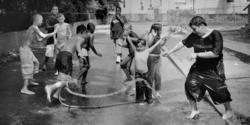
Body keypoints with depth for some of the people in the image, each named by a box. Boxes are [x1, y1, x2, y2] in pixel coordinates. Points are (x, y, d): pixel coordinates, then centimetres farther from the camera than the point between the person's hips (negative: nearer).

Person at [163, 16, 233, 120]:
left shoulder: (215, 35, -20)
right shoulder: (194, 36, -4)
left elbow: (215, 53, -27)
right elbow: (183, 43, 6)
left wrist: (197, 54, -26)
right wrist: (169, 52, 8)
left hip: (213, 69, -5)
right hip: (199, 67, 5)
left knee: (219, 90, 0)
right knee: (190, 84, -2)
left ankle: (229, 110, 27)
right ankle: (194, 110, 17)